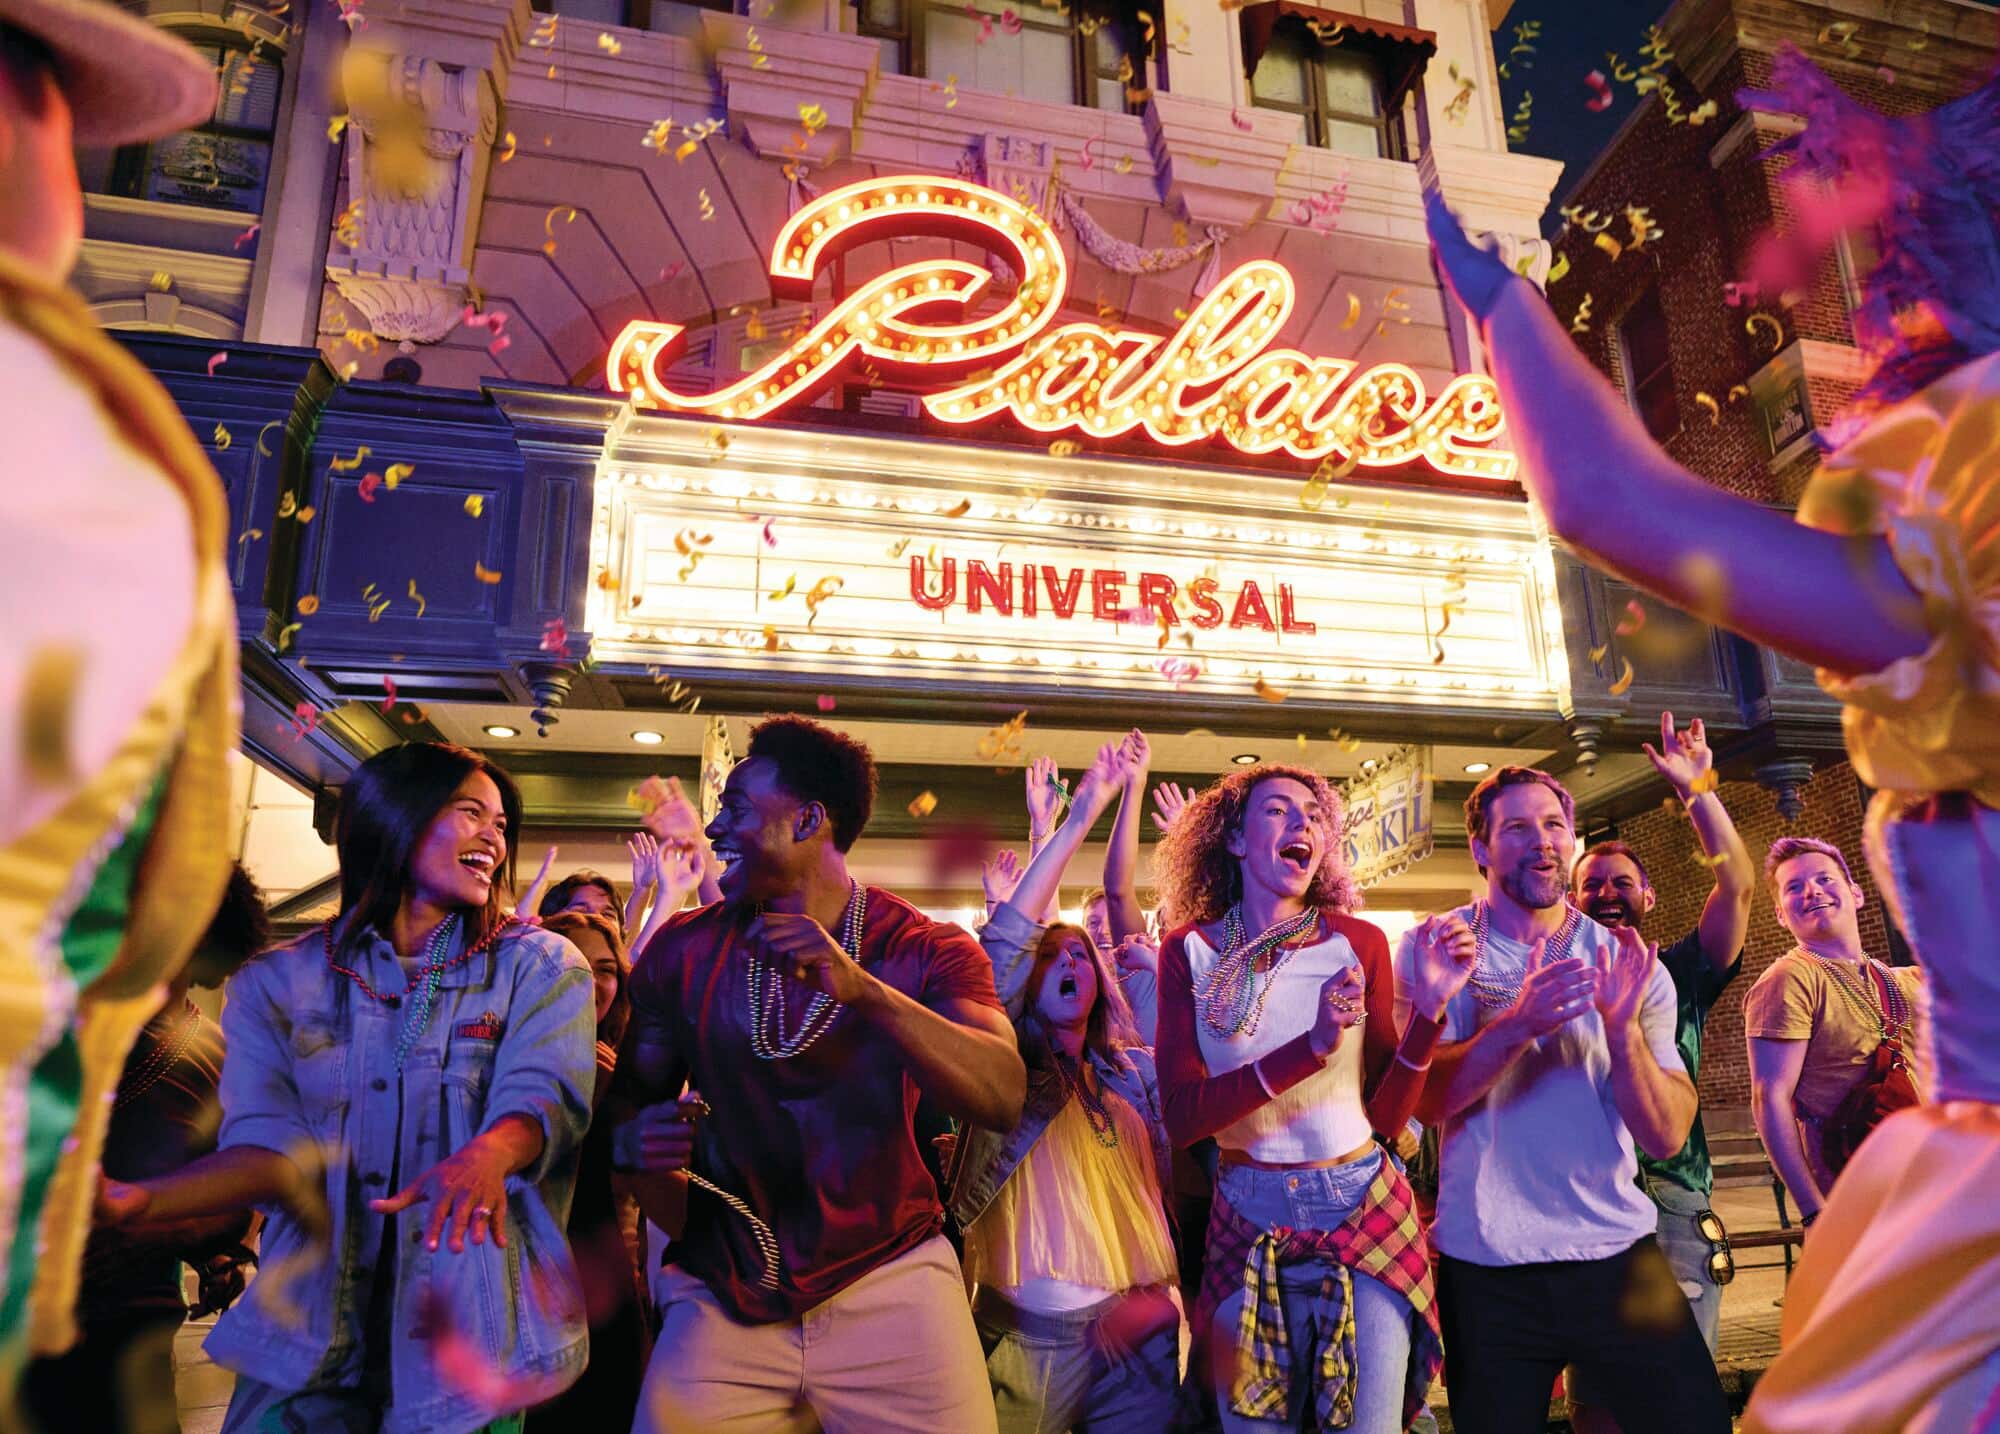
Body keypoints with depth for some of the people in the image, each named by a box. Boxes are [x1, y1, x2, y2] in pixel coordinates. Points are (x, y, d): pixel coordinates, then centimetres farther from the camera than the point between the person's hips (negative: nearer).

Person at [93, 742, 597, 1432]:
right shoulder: (277, 981, 5)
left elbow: (542, 1092, -16)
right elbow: (274, 1142, -4)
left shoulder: (541, 968, -1)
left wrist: (489, 1152, -39)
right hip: (313, 1326, 1)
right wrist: (141, 1201, -23)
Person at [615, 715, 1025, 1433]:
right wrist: (635, 1141, -13)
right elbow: (635, 1095, 11)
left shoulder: (928, 952, -7)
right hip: (723, 1301, 2)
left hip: (891, 1283, -2)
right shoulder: (683, 949, 1)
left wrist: (863, 991, -33)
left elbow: (1004, 1099, -21)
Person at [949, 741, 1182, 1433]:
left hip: (1130, 1335, 2)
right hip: (1019, 1334, -1)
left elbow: (1181, 1186, 8)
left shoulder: (1140, 1071, 8)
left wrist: (1164, 1292, -8)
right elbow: (1001, 946, -13)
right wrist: (1077, 822, -14)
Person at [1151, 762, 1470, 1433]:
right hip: (1246, 1225, 0)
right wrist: (1310, 1047, -25)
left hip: (1364, 1214, 0)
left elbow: (1386, 1115, -3)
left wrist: (1427, 1011, -19)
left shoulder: (1359, 943, -4)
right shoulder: (1189, 952, -5)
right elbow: (1182, 1115, -15)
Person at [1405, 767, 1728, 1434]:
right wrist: (1516, 1025, -31)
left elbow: (1666, 1137, -6)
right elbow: (1425, 1099, -16)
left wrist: (1622, 1028, -22)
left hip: (1618, 1254, 2)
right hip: (1486, 1269, -1)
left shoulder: (1629, 964, 1)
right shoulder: (1436, 948, -5)